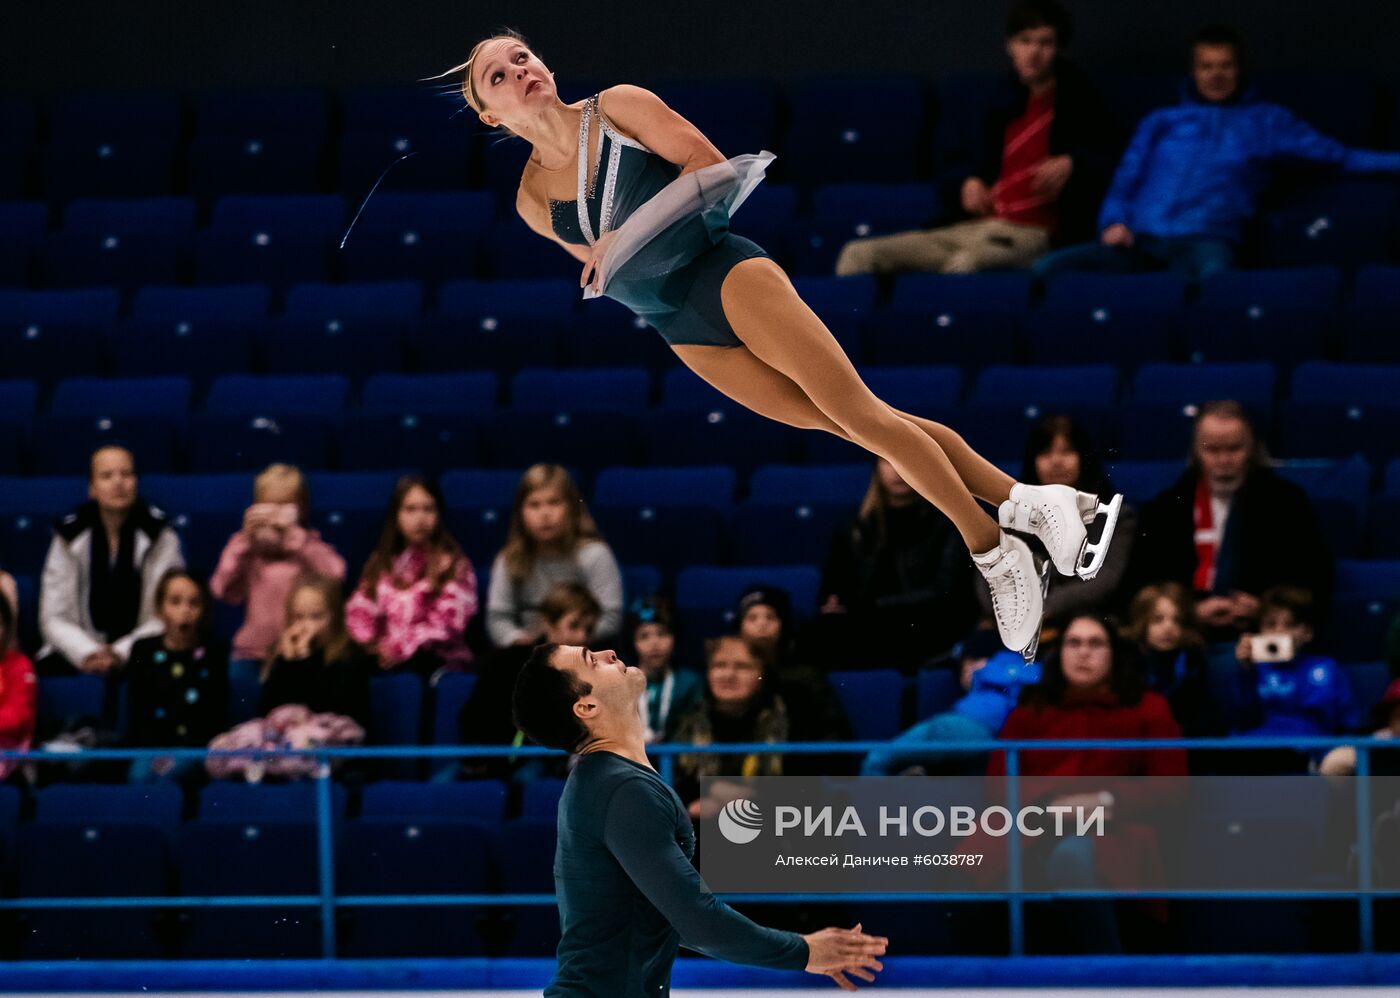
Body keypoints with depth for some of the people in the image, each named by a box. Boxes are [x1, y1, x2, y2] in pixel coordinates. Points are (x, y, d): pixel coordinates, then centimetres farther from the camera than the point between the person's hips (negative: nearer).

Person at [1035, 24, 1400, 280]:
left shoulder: (1266, 122, 23)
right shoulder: (1161, 123, 28)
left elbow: (1337, 155, 21)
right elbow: (1123, 184, 24)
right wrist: (1114, 222, 2)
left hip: (1204, 239, -3)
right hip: (1141, 238, 3)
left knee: (1212, 272, -45)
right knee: (1049, 269, -26)